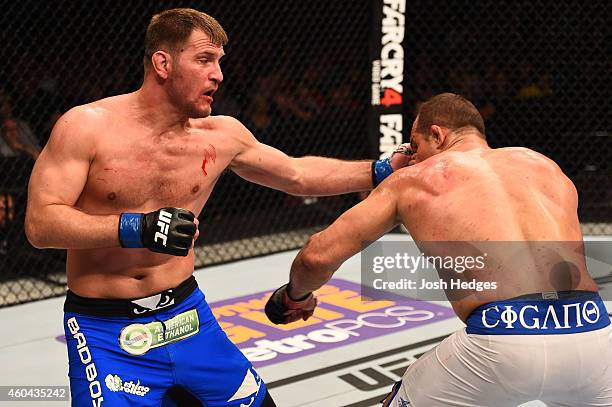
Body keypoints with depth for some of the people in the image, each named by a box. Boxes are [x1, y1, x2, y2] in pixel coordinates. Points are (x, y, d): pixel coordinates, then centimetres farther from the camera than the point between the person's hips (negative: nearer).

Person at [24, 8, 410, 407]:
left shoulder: (221, 135, -1)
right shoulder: (86, 126, -13)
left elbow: (298, 175, 13)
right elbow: (39, 223, -17)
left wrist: (382, 170, 7)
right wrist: (137, 228, -29)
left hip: (186, 311, 4)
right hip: (106, 331, -4)